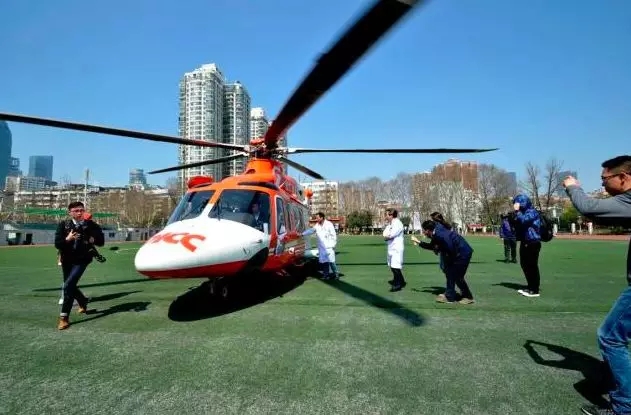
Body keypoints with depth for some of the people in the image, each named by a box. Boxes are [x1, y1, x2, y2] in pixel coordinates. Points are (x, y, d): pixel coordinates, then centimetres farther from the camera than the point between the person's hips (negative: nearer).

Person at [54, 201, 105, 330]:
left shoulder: (91, 225, -9)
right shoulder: (63, 225, -7)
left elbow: (101, 241, -3)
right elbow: (57, 244, -11)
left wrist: (93, 239, -23)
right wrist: (67, 239, -30)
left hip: (82, 260, -3)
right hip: (67, 260, 4)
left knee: (68, 285, -17)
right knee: (71, 286, 18)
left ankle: (64, 317, -6)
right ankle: (83, 303, 48)